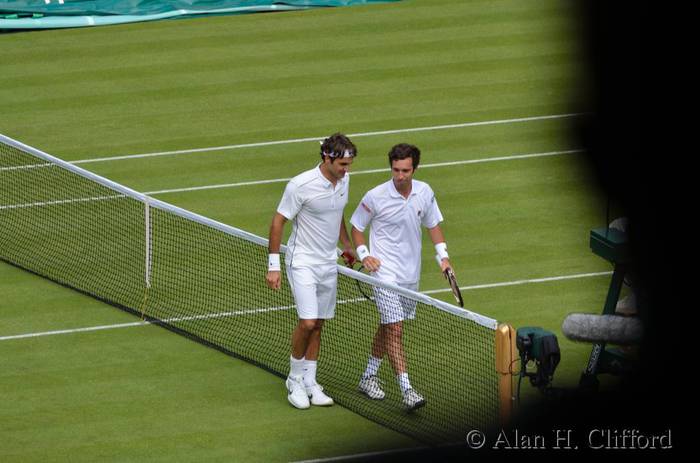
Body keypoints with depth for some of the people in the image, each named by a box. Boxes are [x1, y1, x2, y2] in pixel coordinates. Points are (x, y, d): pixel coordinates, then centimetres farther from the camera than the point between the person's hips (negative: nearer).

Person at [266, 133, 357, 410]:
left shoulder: (343, 180, 1)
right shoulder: (301, 185, -20)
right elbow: (278, 222, -13)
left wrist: (347, 244, 23)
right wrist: (273, 266, -13)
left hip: (328, 263, 7)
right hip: (302, 262, -7)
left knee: (317, 325, 9)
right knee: (307, 322, -14)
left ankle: (309, 383, 17)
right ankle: (295, 380, 4)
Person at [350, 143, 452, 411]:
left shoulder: (425, 193, 0)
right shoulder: (375, 197, -13)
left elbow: (433, 224, 15)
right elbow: (356, 227, 1)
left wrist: (443, 256, 6)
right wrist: (364, 255, -12)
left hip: (410, 274, 6)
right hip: (384, 273, -6)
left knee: (388, 327, 16)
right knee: (394, 330, -12)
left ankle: (369, 377, 32)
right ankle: (407, 391, -16)